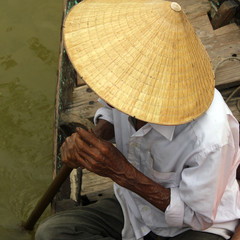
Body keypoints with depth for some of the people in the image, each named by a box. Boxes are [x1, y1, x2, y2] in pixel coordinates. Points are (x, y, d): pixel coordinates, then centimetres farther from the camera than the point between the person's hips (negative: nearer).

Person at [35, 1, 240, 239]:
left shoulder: (211, 138, -36)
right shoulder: (129, 78, -19)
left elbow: (199, 217, -20)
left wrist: (121, 171, -28)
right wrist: (95, 137, -16)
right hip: (134, 207, 6)